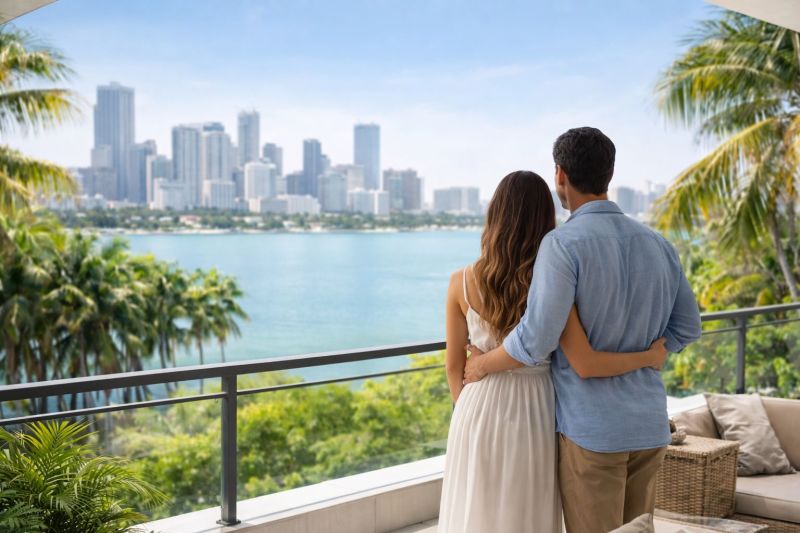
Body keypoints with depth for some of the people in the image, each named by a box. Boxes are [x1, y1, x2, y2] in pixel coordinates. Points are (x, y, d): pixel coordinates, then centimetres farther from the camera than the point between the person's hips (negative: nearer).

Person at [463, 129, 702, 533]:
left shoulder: (563, 244, -16)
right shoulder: (657, 244, 5)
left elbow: (536, 340, -20)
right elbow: (687, 326, 13)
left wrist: (482, 364, -3)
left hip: (590, 427, -6)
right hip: (650, 424, 6)